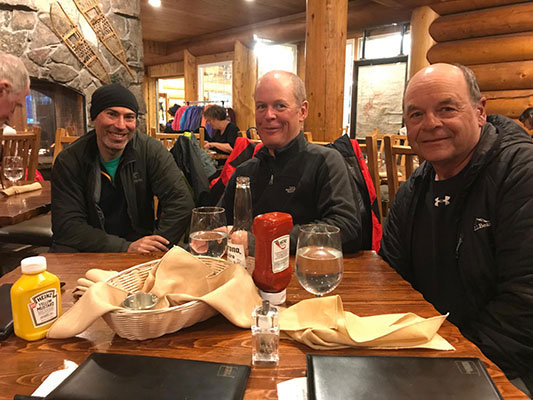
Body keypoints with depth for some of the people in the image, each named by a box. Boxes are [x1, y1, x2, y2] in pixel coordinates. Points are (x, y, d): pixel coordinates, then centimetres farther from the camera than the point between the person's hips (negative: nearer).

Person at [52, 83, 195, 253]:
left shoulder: (150, 150, -6)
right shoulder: (68, 161, -6)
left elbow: (181, 202, -12)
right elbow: (67, 224, -13)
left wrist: (154, 246, -24)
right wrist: (125, 248, -24)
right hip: (89, 249, 0)